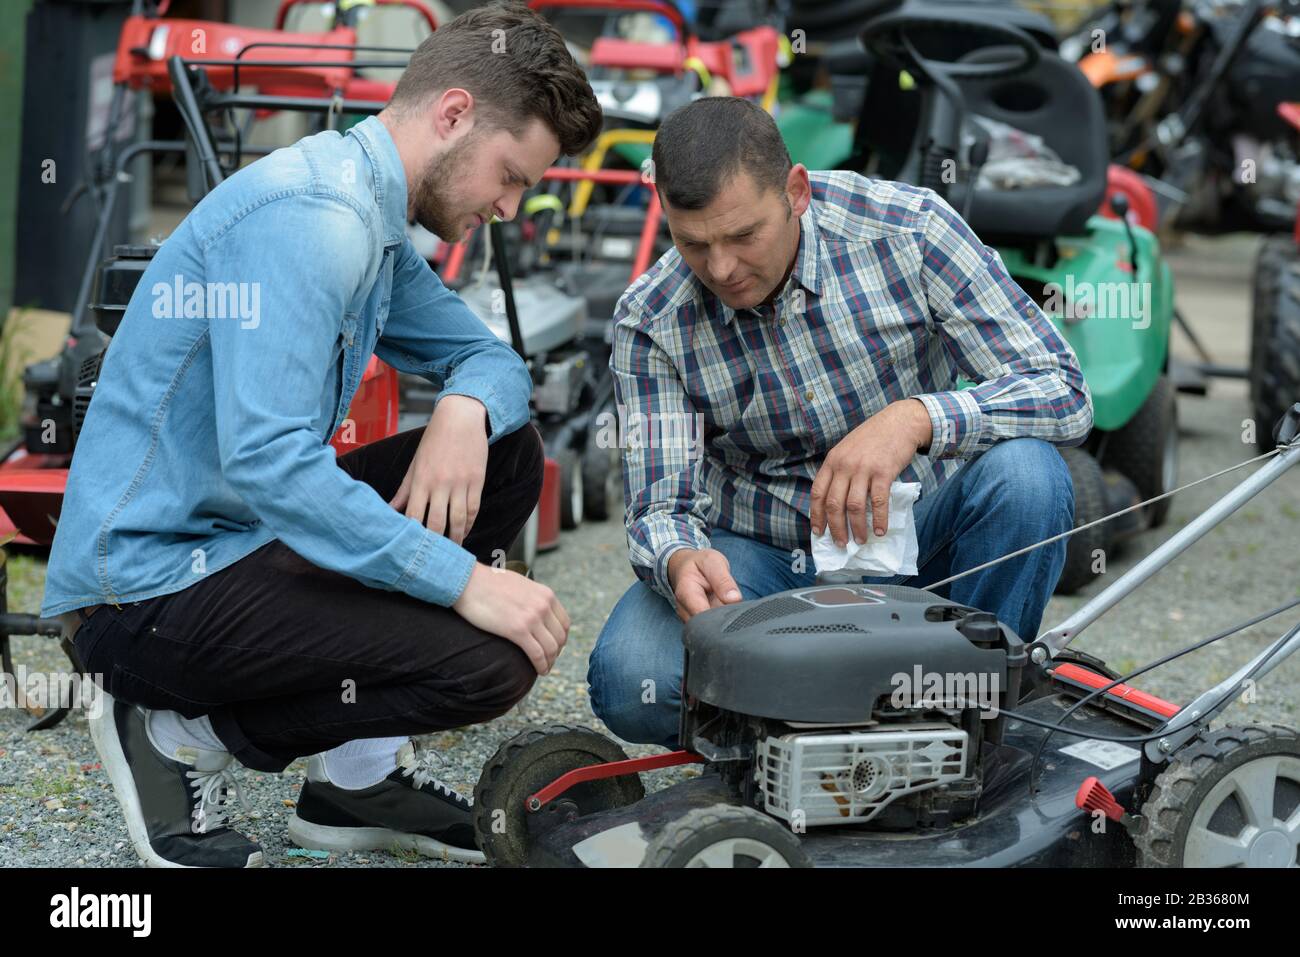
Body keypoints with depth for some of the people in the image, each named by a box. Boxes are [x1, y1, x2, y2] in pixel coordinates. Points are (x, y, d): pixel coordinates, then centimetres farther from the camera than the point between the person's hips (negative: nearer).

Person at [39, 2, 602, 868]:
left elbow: (490, 359, 20)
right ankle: (187, 738, -4)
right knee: (490, 661, -22)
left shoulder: (374, 223, 12)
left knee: (506, 454, 11)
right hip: (149, 589, -11)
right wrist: (464, 579, -27)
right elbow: (267, 462, -30)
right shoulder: (310, 217, -21)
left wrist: (467, 409, -6)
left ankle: (361, 770, 12)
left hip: (240, 536, 11)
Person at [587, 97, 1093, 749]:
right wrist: (682, 562, -40)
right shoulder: (651, 321, -12)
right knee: (629, 682, -29)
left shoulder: (906, 228, -17)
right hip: (760, 554, 0)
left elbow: (1064, 395, -20)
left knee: (1025, 474, -33)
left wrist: (914, 419, -37)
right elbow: (661, 506, -14)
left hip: (915, 535, 0)